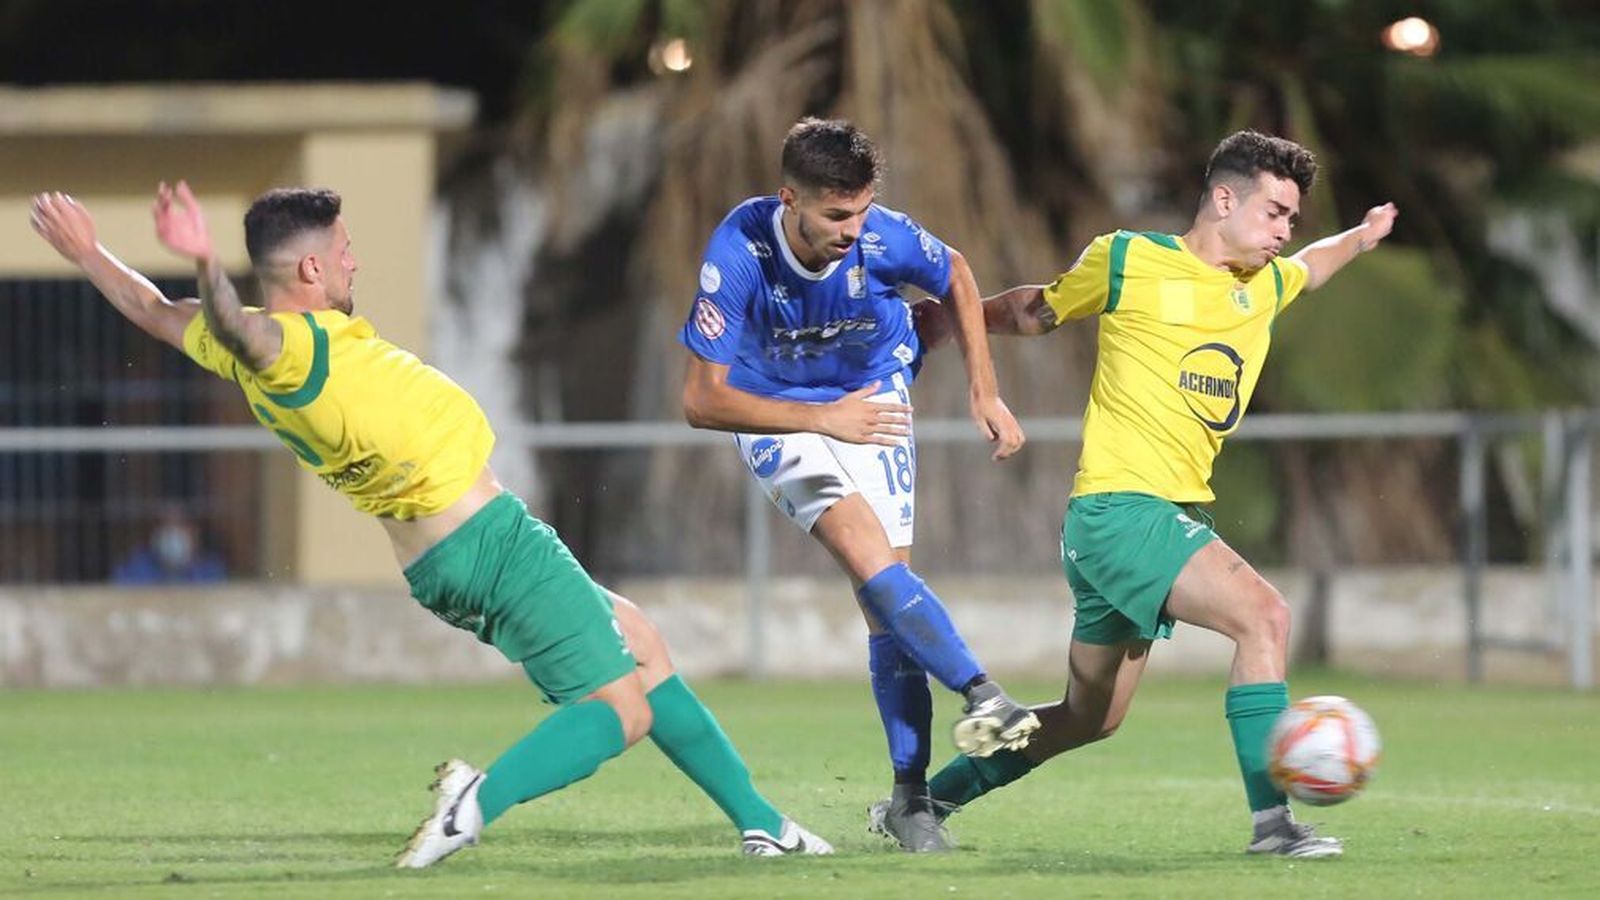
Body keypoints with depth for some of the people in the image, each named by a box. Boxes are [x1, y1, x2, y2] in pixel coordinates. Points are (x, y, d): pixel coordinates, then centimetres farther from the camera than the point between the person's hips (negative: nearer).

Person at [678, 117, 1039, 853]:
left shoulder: (884, 238, -25)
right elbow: (702, 401, -26)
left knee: (885, 585, -6)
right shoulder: (738, 254, -31)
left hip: (874, 395, 2)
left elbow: (955, 278, 1)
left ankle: (910, 798, -1)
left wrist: (985, 394, -1)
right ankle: (981, 694, -26)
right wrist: (827, 420, -30)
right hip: (776, 412, -2)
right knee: (866, 549, -27)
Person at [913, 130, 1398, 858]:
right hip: (1118, 506, -9)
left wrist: (1359, 238, 32)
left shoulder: (1264, 286, 13)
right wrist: (951, 319, 12)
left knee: (1090, 718, 18)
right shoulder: (1129, 262, -5)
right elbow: (1032, 311, 12)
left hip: (1175, 516, 9)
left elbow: (1306, 270, 40)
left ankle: (929, 798, 33)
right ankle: (1271, 819, -26)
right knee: (1264, 615, -26)